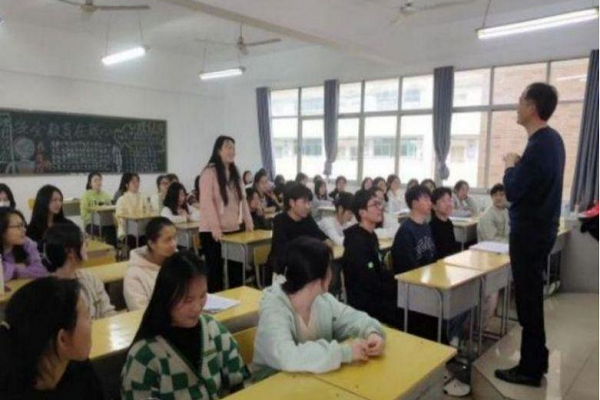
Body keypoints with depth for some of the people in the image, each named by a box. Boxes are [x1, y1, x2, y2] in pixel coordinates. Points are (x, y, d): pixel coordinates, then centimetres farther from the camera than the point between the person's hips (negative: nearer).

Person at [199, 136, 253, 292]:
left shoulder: (235, 173, 13)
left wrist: (248, 222, 6)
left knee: (236, 269, 10)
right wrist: (215, 227, -22)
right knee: (215, 270, 4)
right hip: (213, 232, -6)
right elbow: (206, 202, -16)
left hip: (234, 229, 6)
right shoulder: (209, 172, -9)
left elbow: (243, 199, 13)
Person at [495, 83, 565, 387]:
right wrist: (519, 165, 3)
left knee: (528, 299, 1)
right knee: (532, 296, 18)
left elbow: (513, 191, -20)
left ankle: (530, 369, 14)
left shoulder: (539, 145, -22)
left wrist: (510, 166, -5)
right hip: (540, 227, 10)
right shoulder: (552, 139, 9)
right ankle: (536, 360, 31)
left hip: (529, 231, -10)